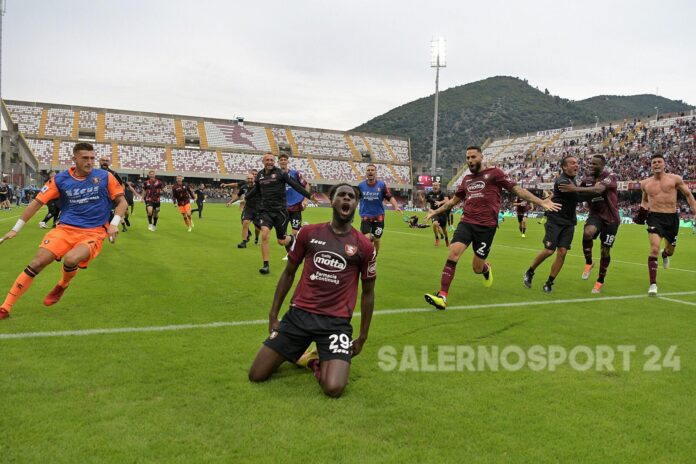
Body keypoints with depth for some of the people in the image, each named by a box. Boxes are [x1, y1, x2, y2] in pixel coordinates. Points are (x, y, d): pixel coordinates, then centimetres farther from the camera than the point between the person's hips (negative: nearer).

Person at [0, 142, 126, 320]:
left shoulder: (104, 177, -2)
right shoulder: (61, 179, 1)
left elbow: (122, 202, 3)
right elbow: (38, 202, 6)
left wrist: (114, 224, -13)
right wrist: (16, 229, 6)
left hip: (93, 232, -2)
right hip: (65, 229, 2)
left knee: (70, 259, -30)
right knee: (37, 263, -12)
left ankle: (62, 286, 7)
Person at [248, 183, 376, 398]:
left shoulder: (364, 246, 1)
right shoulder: (309, 233, 5)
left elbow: (368, 293, 10)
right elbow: (289, 273, 13)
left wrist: (363, 337, 10)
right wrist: (273, 315, 10)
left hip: (337, 321, -1)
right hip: (299, 313, 2)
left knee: (334, 388, -21)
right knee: (256, 375, 0)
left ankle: (320, 363, 14)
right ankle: (297, 352, 27)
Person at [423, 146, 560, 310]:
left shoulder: (494, 173, 3)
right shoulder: (466, 179, 18)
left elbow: (517, 189, -1)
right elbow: (454, 200, 32)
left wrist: (541, 202, -9)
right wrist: (435, 212, 36)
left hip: (486, 227, -3)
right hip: (466, 223, 4)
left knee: (477, 269, 3)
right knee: (453, 254, -20)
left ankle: (486, 268, 42)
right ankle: (442, 296, -19)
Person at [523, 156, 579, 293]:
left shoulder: (572, 179, 12)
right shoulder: (562, 181, -17)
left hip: (569, 222, 7)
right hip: (555, 221, -7)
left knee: (562, 252, -3)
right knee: (549, 251, -9)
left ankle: (549, 283, 7)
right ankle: (529, 273, 15)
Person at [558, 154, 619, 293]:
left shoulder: (610, 177, -14)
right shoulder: (587, 180, 2)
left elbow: (598, 190, -34)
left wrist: (575, 189, -39)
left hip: (610, 218, -3)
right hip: (595, 214, 3)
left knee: (605, 251, 4)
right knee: (587, 232, -33)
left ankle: (600, 281, 24)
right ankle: (588, 263, -9)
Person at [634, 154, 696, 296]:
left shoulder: (675, 179, 0)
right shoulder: (645, 183, 4)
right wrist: (642, 210, 4)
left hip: (672, 217, 1)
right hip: (655, 217, -1)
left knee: (670, 250, 19)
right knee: (654, 249, -19)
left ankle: (665, 255, 60)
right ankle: (653, 284, -16)